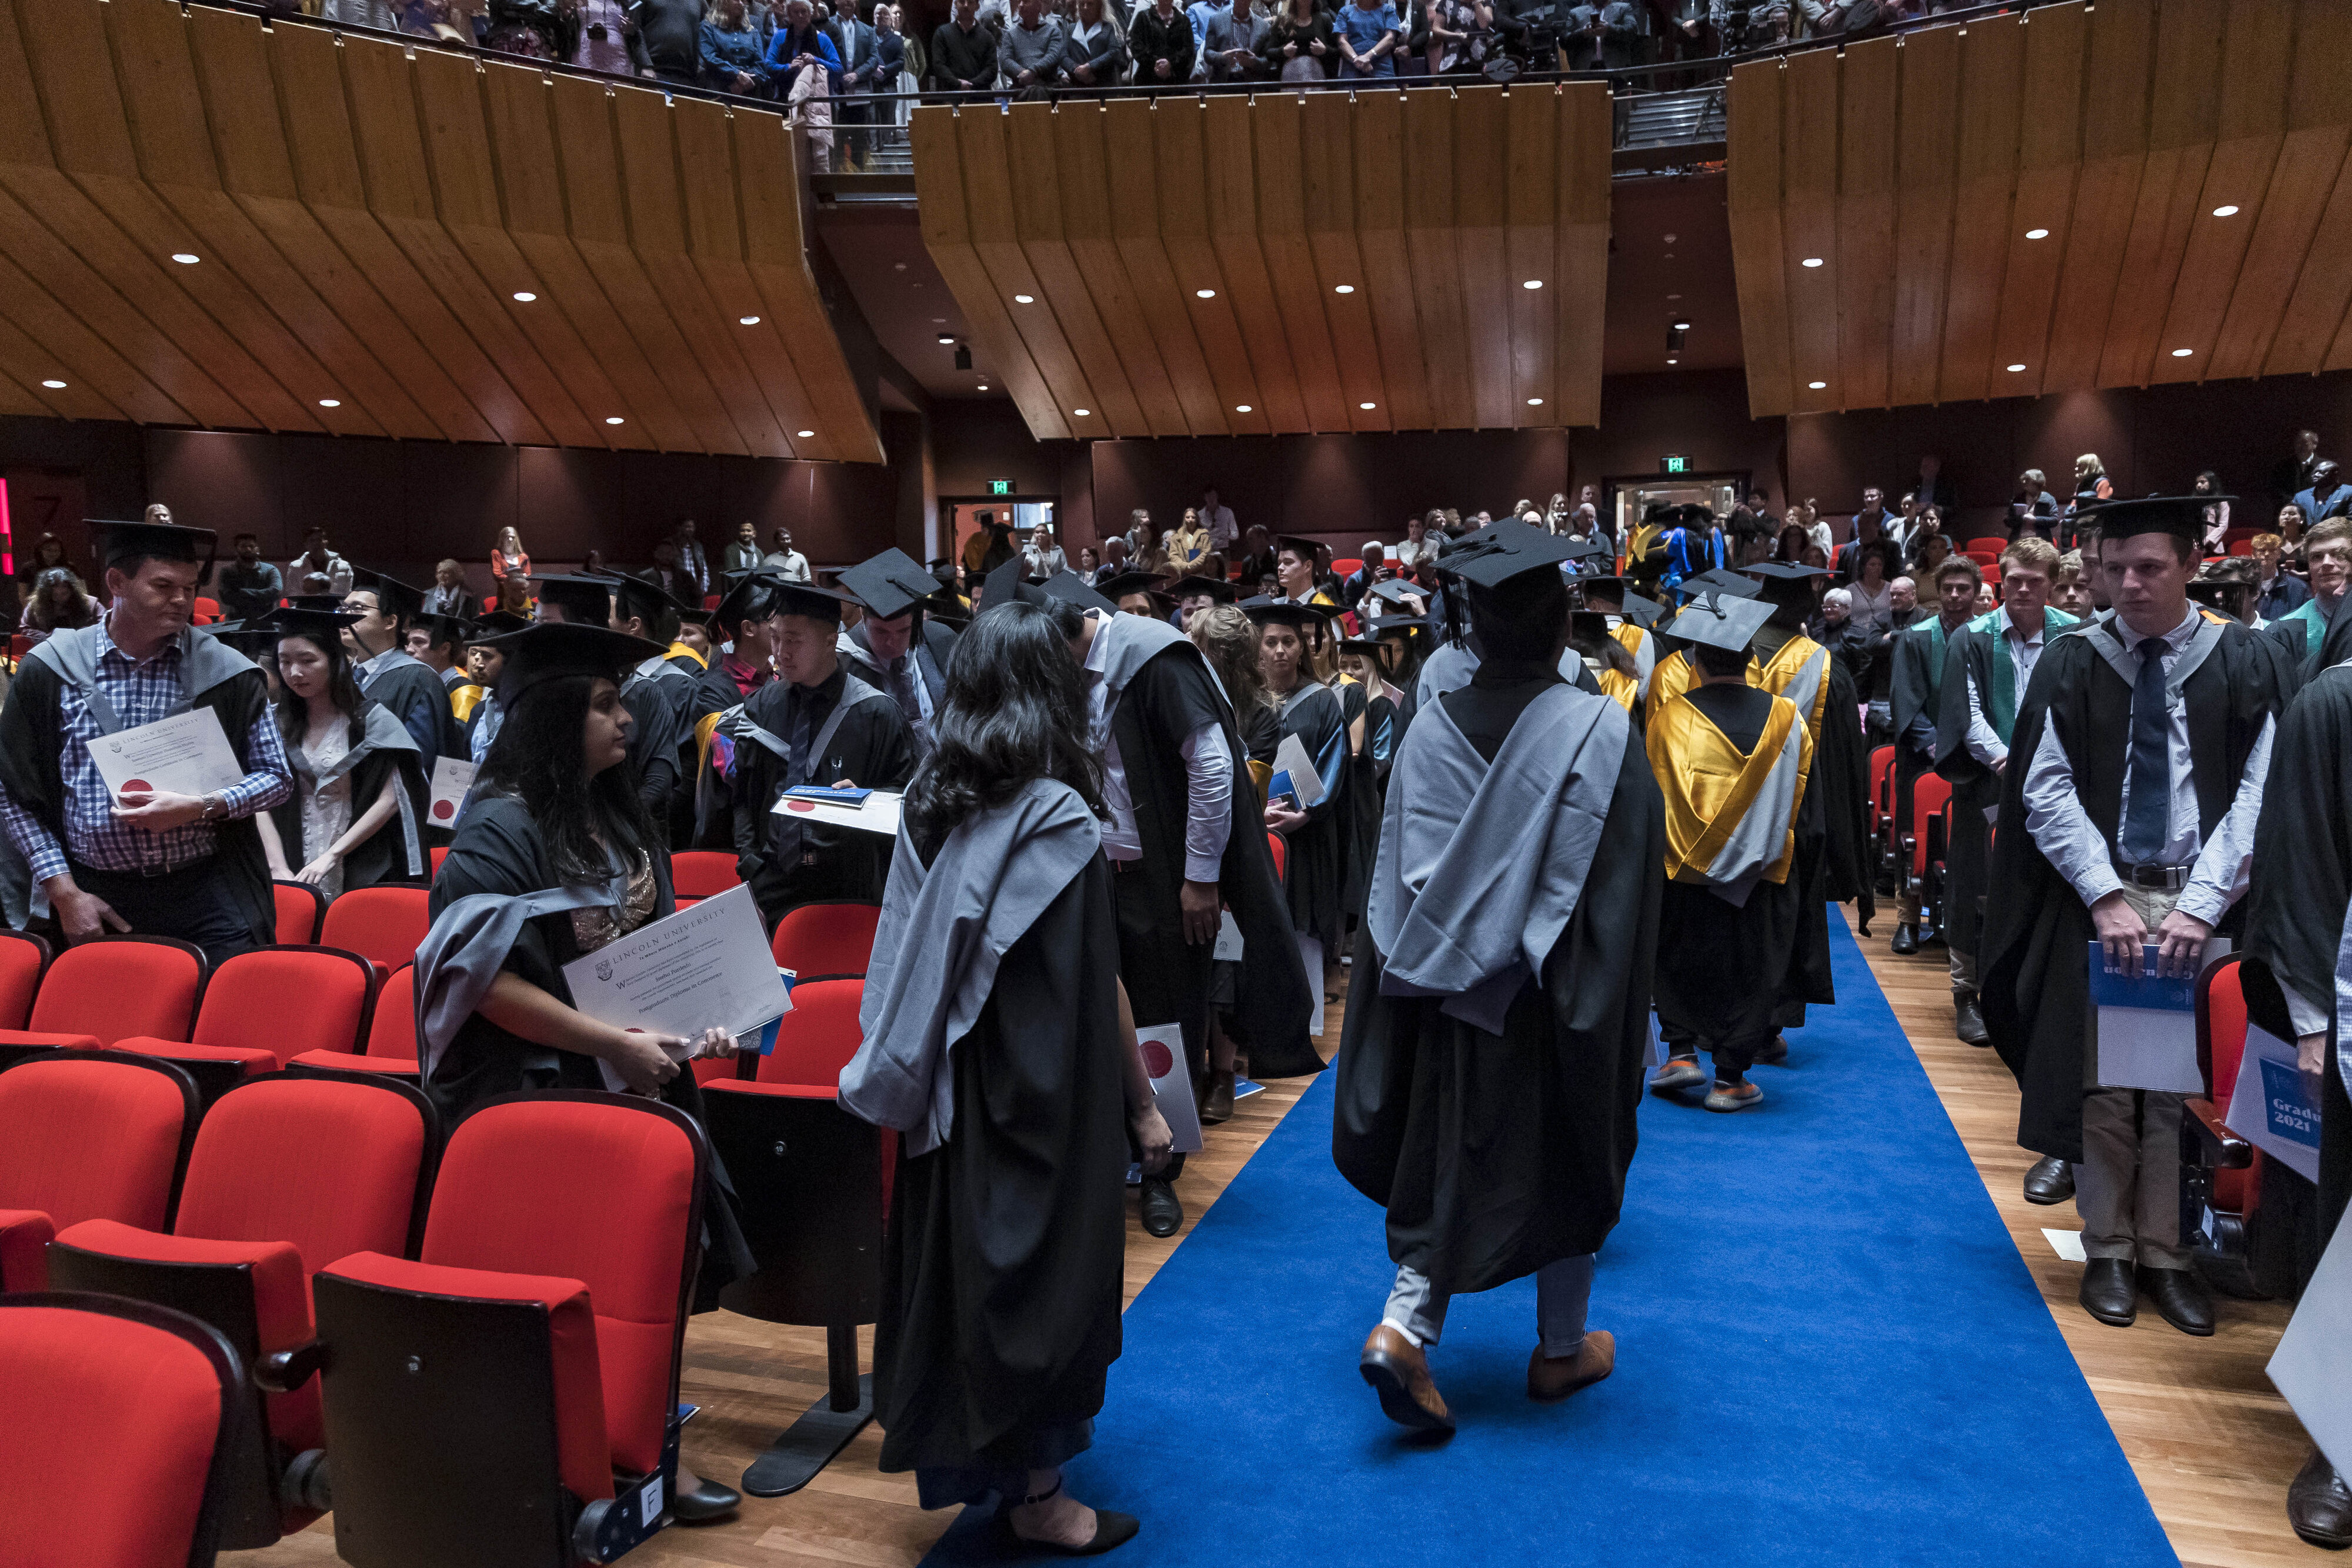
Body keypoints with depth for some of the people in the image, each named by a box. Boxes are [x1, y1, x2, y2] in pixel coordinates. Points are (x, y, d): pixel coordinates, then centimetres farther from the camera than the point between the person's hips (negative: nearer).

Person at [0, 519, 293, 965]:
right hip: (96, 901, 1)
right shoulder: (48, 671, 3)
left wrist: (202, 808, -13)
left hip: (209, 897, 0)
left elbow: (277, 777, 4)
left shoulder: (228, 673, 3)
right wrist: (65, 893, -1)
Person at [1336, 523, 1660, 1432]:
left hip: (1449, 989, 3)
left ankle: (1404, 1327, 2)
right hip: (1554, 999, -3)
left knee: (1449, 1160, 16)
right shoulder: (1599, 732, -15)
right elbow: (1624, 884, -13)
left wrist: (1451, 946, 8)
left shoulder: (1431, 730, -6)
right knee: (1565, 1162, 16)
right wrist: (1616, 1010, -4)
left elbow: (1399, 880, -3)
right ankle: (1561, 1350, 32)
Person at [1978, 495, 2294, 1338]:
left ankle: (2166, 1253, 19)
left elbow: (2259, 792, -5)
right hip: (2099, 899, 0)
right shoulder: (2072, 663, 1)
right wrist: (2107, 895, -13)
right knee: (2102, 1080, 4)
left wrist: (2199, 904, -15)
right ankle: (2109, 1250, 18)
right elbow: (2047, 791, -3)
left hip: (2202, 905, 0)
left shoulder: (2247, 662, 1)